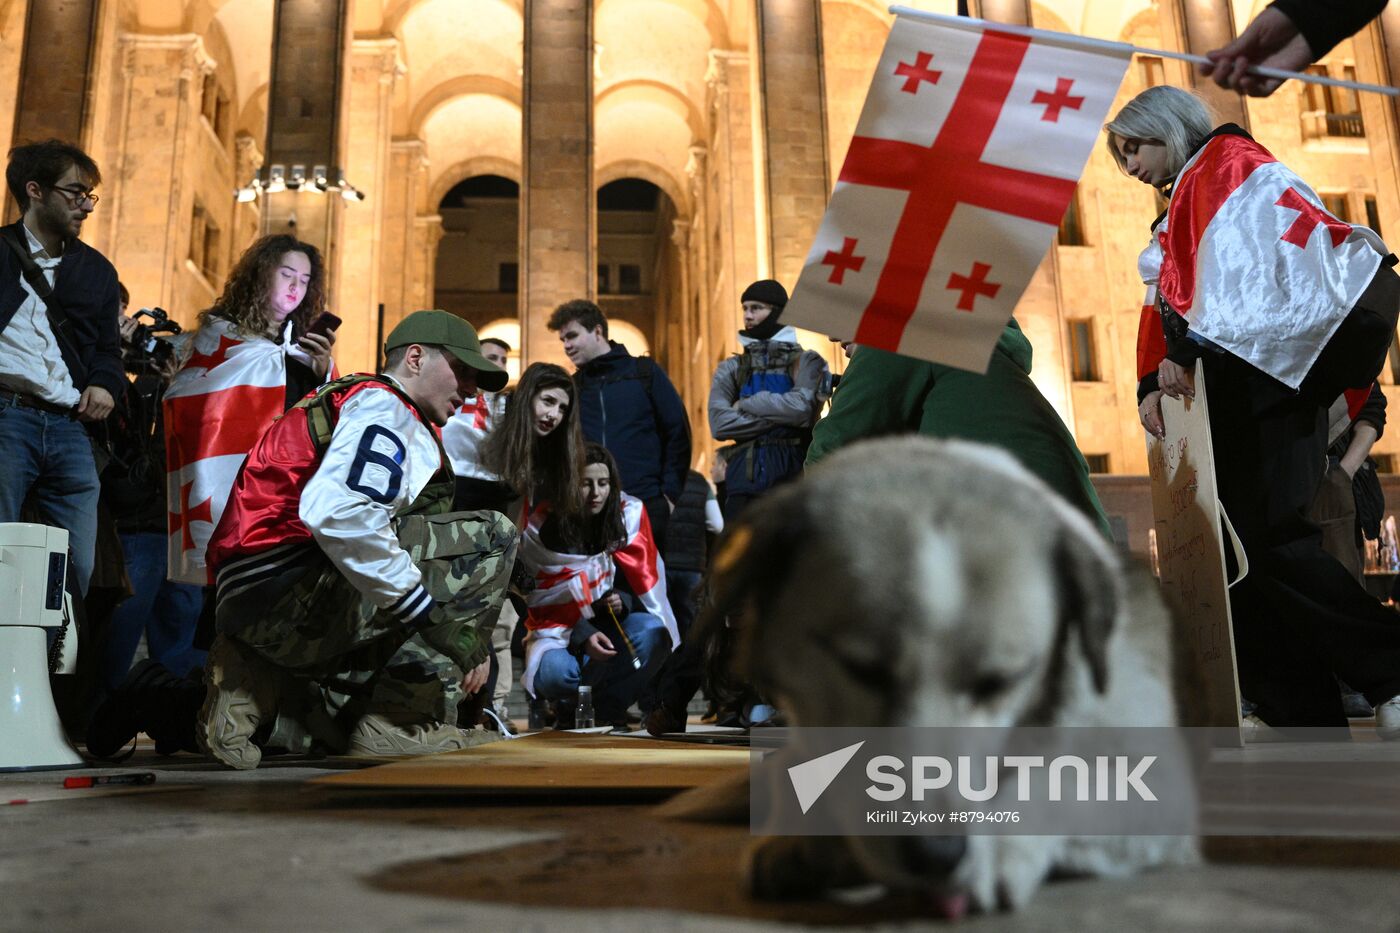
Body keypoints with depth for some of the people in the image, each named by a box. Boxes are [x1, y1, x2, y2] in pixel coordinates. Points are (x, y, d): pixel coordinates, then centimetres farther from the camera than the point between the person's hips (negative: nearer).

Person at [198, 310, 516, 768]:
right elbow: (338, 516, -26)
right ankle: (398, 723, -9)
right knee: (491, 536, -11)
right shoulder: (381, 405, -5)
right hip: (291, 594, -10)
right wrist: (438, 622, -22)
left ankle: (257, 686, 9)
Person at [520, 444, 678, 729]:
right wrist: (582, 637, -25)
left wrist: (623, 601, -22)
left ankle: (608, 710, -8)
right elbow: (545, 600, -9)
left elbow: (644, 582, 0)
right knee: (554, 673, -34)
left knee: (654, 634, -31)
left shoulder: (630, 513, -6)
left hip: (615, 623, 2)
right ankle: (570, 706, 5)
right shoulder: (542, 527, -11)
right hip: (561, 627, -1)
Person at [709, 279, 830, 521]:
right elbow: (719, 424, -2)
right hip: (743, 476, 3)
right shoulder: (730, 369, 14)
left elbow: (801, 407, -13)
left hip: (790, 474, -2)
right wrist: (779, 416, -7)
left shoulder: (805, 362, 7)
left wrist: (746, 404, -2)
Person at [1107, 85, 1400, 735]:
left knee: (1262, 537, -18)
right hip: (1234, 386, 9)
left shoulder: (1227, 160, 6)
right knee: (1228, 541, 1)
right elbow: (1162, 306, 18)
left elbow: (1228, 255, -12)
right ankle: (1300, 711, 2)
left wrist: (1188, 349, -21)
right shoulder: (1177, 214, 31)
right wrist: (1152, 383, 2)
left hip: (1267, 371, -9)